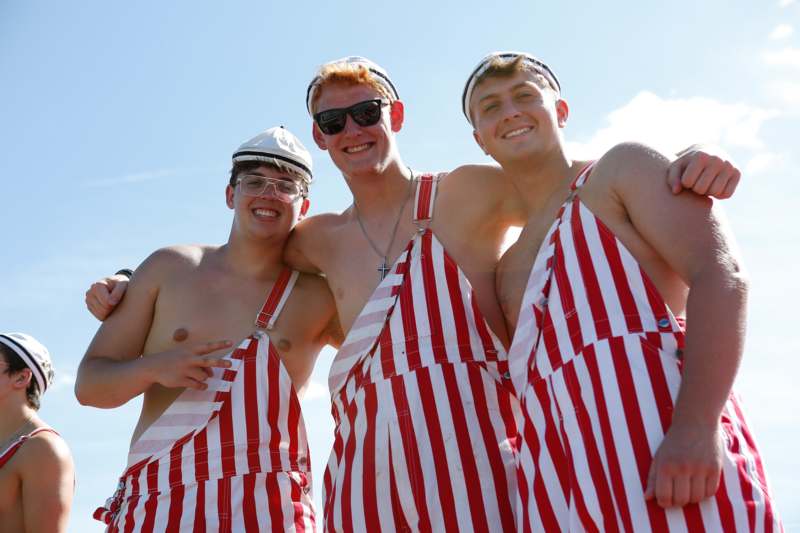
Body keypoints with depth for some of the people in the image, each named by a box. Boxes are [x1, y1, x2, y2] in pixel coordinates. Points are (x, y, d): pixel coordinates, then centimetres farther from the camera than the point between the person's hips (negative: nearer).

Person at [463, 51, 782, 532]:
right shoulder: (510, 270, 27)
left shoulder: (624, 168, 9)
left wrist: (696, 427, -21)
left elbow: (722, 276, -7)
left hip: (664, 443, -5)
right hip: (561, 477, 6)